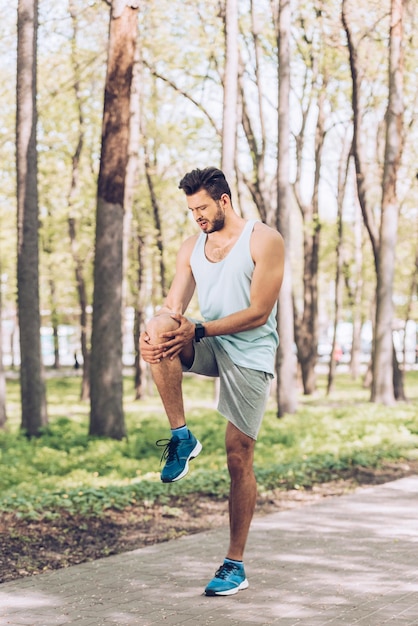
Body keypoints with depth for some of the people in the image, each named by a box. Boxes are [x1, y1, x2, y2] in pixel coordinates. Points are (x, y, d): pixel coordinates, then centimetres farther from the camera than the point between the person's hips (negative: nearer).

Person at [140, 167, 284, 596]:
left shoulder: (263, 240, -9)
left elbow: (258, 313, -16)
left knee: (238, 460, -4)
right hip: (207, 346, 5)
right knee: (159, 333, -29)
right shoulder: (192, 247, 8)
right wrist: (156, 327, -24)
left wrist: (198, 329, -23)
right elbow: (173, 306, 1)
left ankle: (235, 566, 9)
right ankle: (181, 437, -16)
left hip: (249, 355, -5)